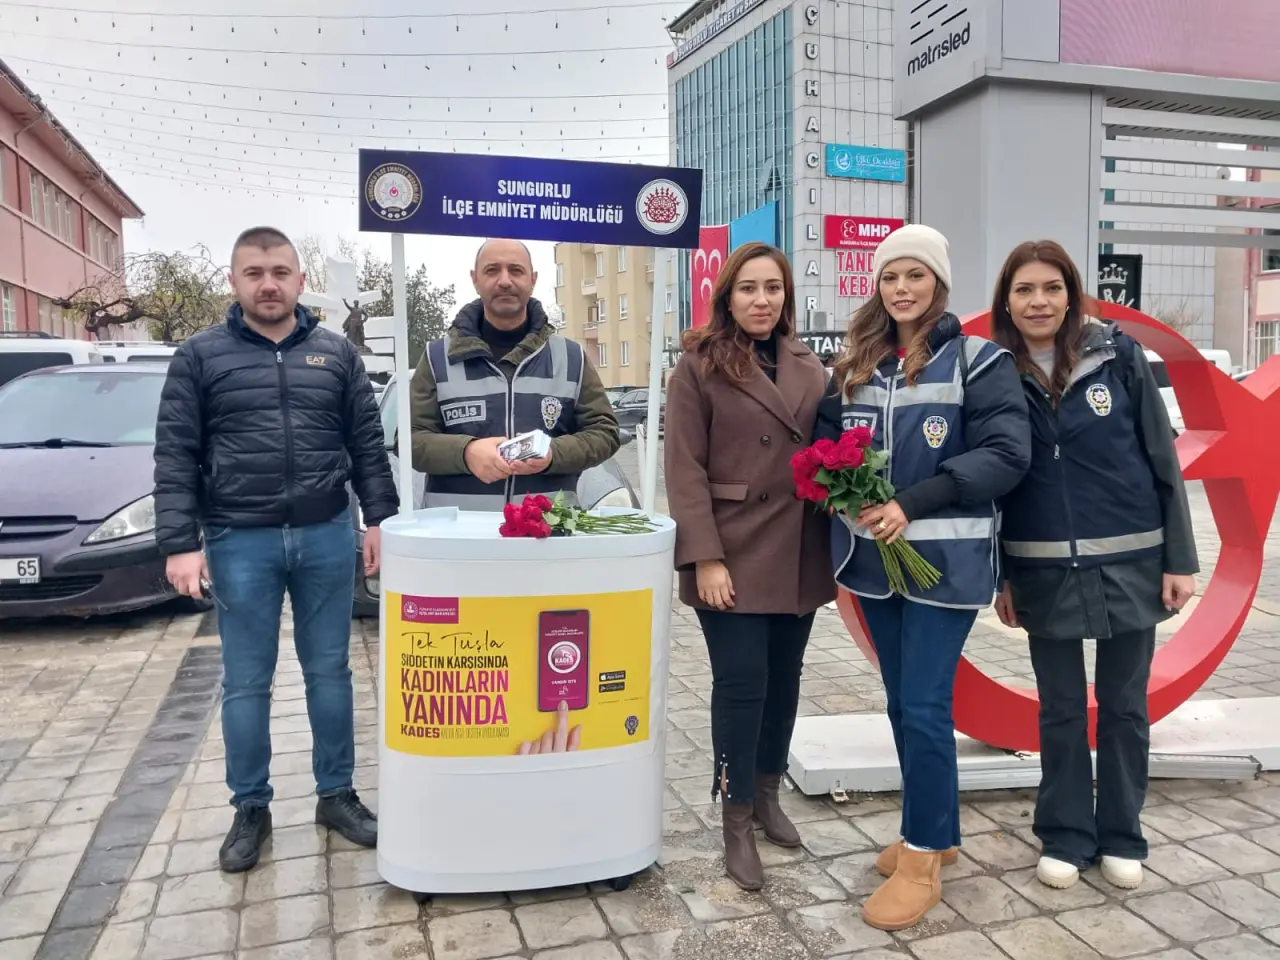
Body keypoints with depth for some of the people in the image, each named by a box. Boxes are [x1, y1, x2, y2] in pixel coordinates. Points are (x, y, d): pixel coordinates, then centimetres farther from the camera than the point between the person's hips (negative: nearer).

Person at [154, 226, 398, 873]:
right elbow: (175, 456, -3)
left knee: (329, 672, 11)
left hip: (326, 536, 2)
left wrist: (380, 519, 1)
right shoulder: (200, 356, 1)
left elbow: (367, 445, 8)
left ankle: (336, 795, 25)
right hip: (240, 541, -1)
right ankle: (250, 810, 23)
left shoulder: (336, 354, 7)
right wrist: (180, 544, -10)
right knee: (245, 683, 8)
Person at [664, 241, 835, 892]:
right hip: (734, 555, -5)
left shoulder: (809, 368, 11)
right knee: (741, 684, -1)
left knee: (784, 678, 14)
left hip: (799, 556, 5)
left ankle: (768, 794, 34)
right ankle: (736, 822, 16)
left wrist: (833, 543, 1)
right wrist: (705, 558, -15)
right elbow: (685, 469, -9)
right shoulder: (699, 366, -4)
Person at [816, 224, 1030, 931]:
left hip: (944, 557, -5)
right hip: (874, 554, 6)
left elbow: (1007, 453, -13)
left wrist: (911, 503, -20)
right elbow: (824, 438, 11)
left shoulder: (978, 359, -5)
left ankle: (923, 862, 13)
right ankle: (933, 831, 33)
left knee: (926, 706, -4)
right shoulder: (855, 363, 10)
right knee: (901, 701, 14)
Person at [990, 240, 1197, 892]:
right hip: (1043, 569, 1)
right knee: (1060, 707, 11)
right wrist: (999, 575, 2)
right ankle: (1065, 836, 26)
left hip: (1129, 561, 0)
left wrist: (1179, 558, -4)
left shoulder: (1119, 356, -4)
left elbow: (1162, 459, -1)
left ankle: (1121, 837, 28)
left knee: (1123, 703, 12)